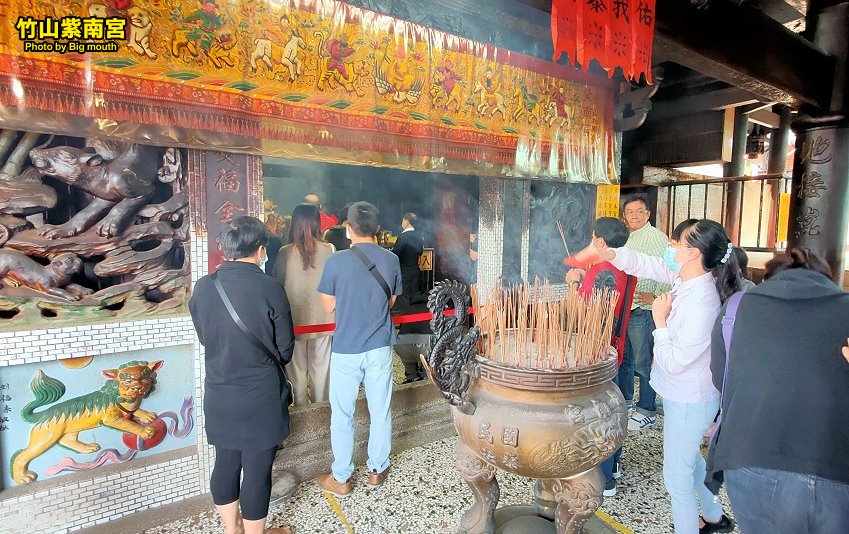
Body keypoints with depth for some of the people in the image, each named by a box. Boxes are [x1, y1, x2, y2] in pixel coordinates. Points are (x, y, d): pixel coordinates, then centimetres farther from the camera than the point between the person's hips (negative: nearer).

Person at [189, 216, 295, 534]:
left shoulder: (203, 287, -7)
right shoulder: (269, 288, -18)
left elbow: (204, 337, 8)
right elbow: (285, 348, -8)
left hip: (219, 394, 5)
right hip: (261, 395, -5)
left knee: (225, 463, 21)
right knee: (257, 470, 11)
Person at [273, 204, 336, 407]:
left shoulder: (286, 252, -11)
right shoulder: (329, 250, -10)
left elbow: (278, 283, -3)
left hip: (295, 316, -1)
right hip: (322, 317, 1)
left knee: (297, 365, 14)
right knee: (321, 365, 14)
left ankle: (301, 404, 25)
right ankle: (320, 403, 27)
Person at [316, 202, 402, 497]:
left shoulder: (336, 261, -14)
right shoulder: (391, 260, -4)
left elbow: (328, 307, -5)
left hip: (346, 348, -3)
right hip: (380, 347, 3)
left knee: (342, 415, 12)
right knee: (380, 411, 16)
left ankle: (340, 479, 26)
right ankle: (377, 470, 32)